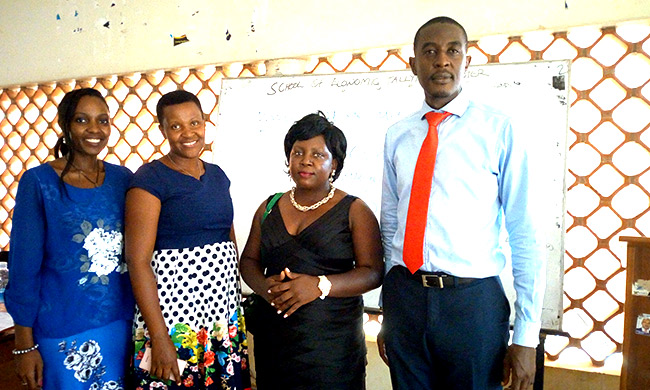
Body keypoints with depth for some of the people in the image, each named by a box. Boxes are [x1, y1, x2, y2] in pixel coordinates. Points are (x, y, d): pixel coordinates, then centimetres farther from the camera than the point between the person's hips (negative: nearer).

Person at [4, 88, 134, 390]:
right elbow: (24, 266, -7)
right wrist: (25, 344, -6)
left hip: (122, 320, 3)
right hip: (64, 330, -3)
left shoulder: (122, 178, 1)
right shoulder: (38, 181, -8)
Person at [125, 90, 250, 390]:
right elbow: (137, 261, -14)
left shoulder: (217, 175, 9)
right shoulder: (149, 179, -9)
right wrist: (159, 338, -17)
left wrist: (237, 300, 11)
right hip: (174, 316, -6)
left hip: (225, 313, 6)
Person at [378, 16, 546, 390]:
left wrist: (527, 338, -7)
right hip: (404, 297, 3)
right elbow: (390, 225, 10)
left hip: (473, 302, -3)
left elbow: (527, 236, -6)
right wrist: (388, 316, 13)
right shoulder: (397, 136, 5)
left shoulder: (501, 131, -5)